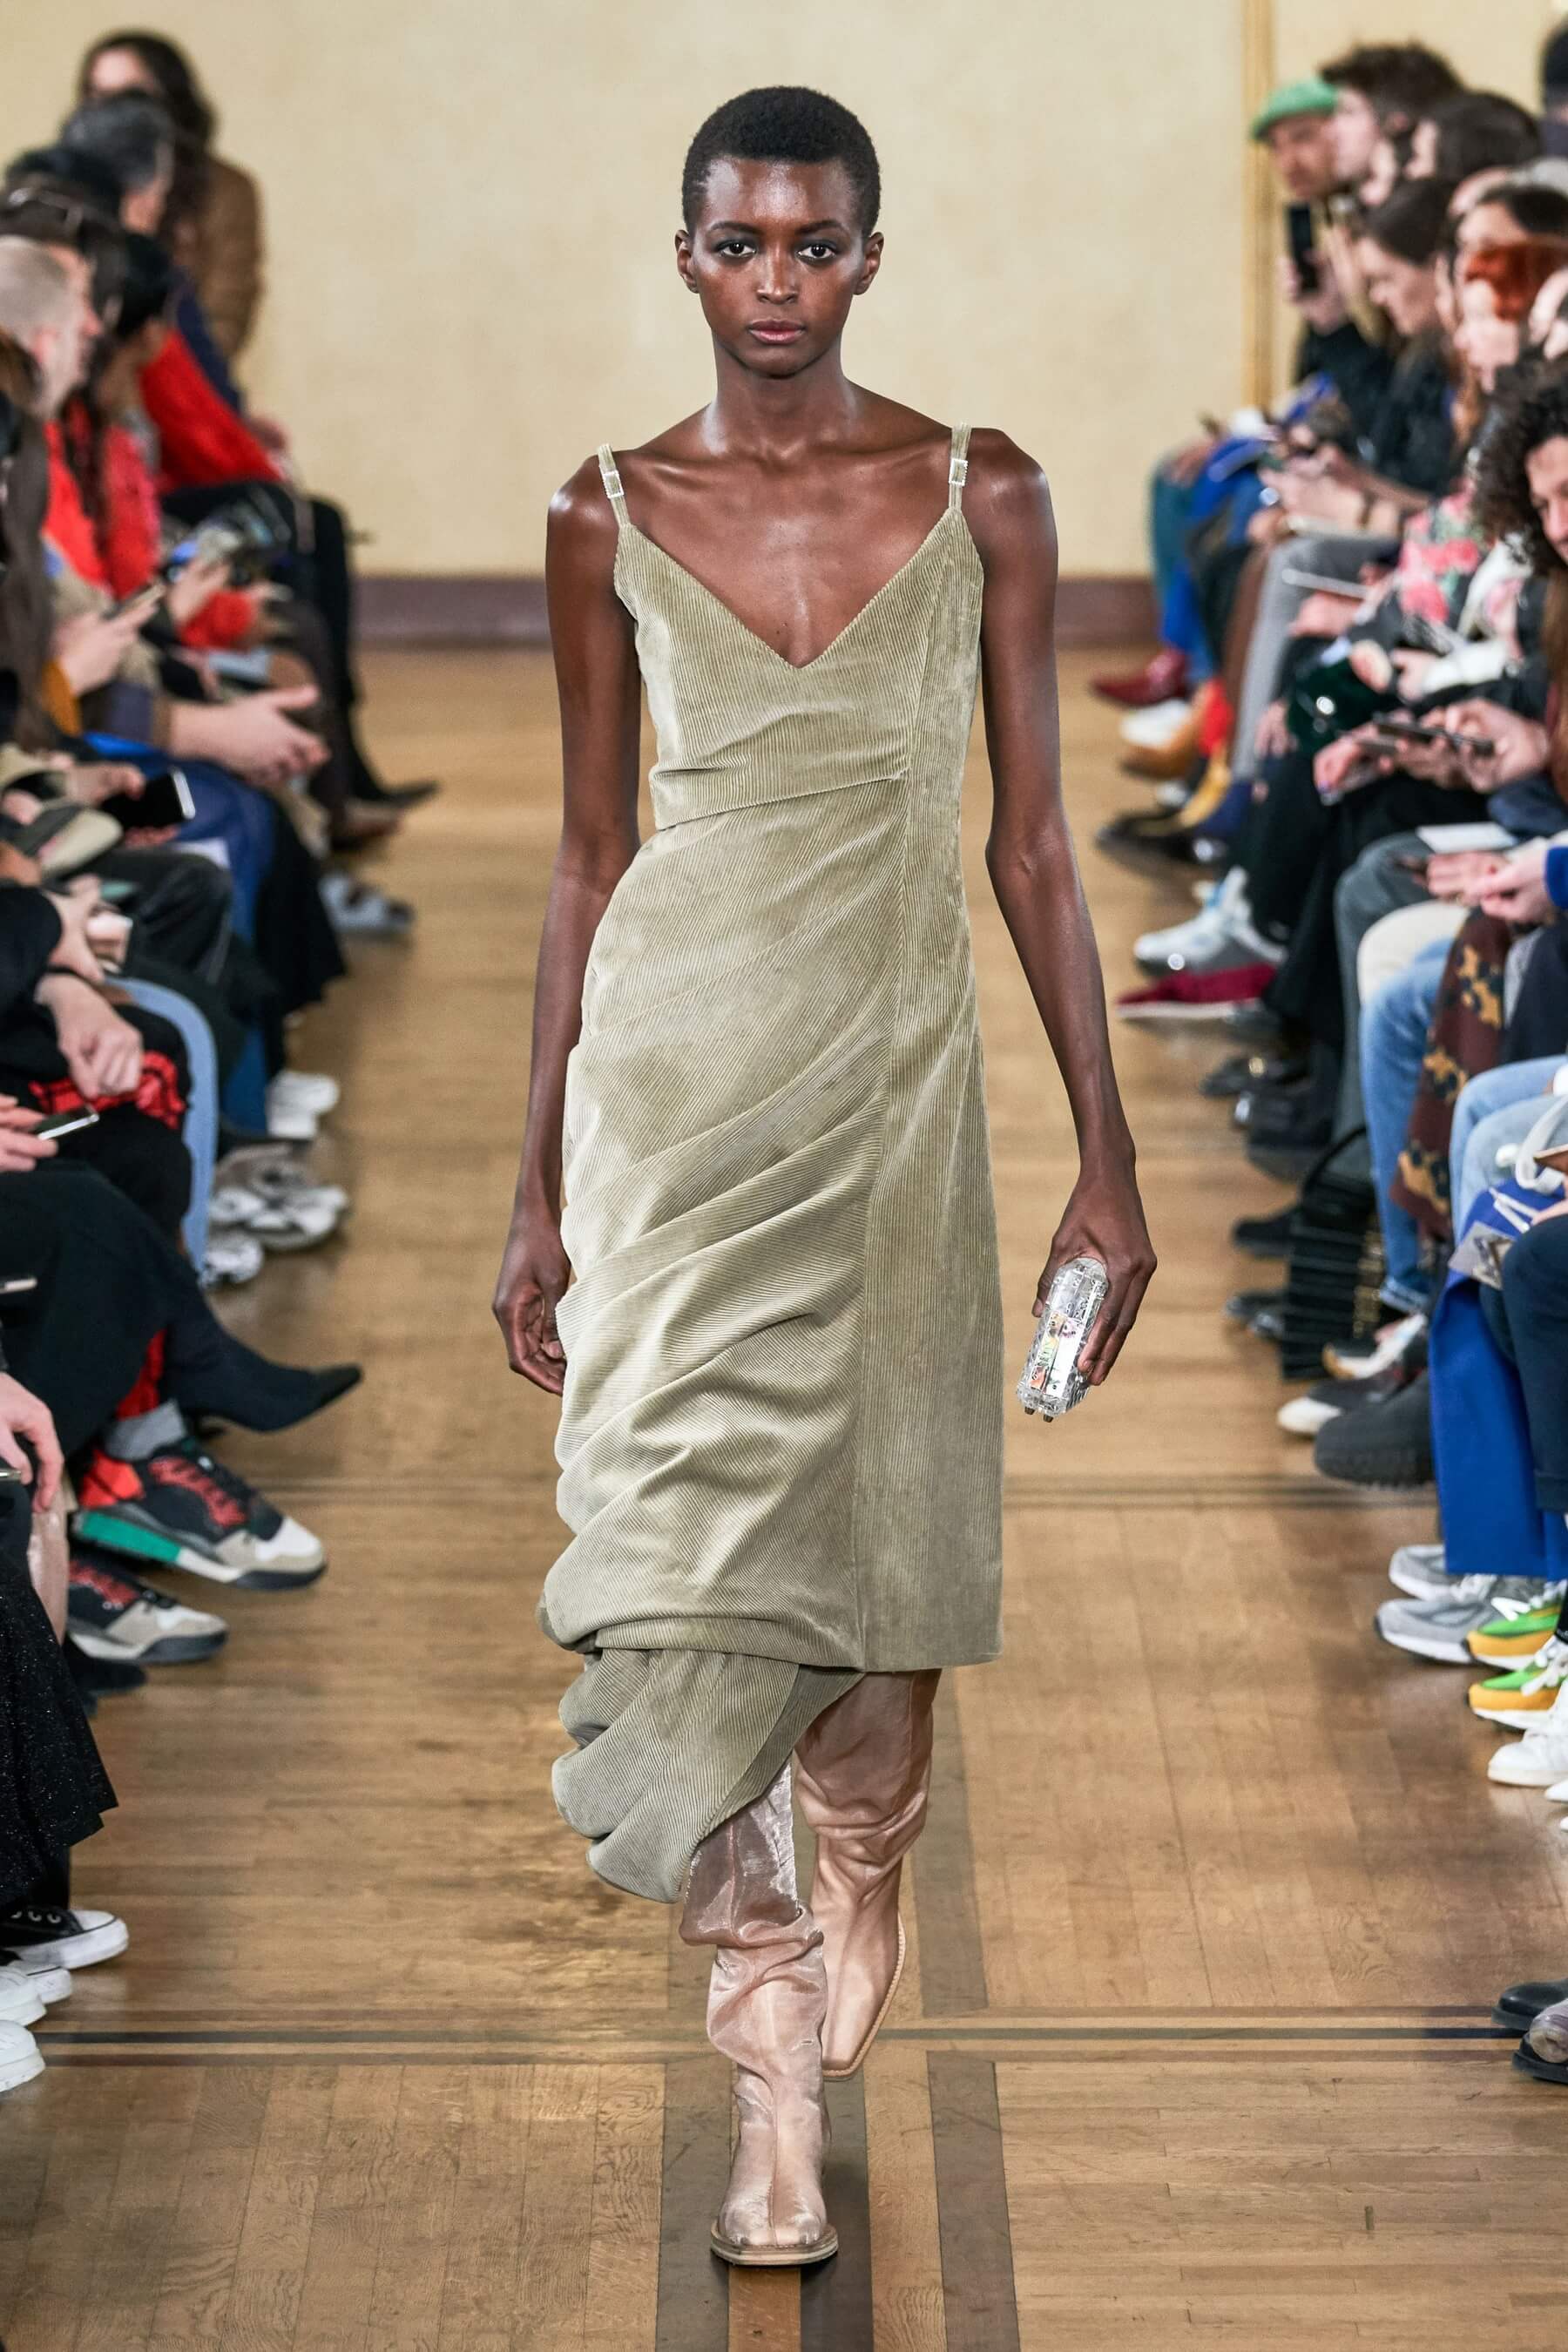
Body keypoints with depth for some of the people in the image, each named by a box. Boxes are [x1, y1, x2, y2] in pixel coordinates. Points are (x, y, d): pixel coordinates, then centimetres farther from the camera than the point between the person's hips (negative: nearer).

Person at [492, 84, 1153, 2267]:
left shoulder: (984, 497, 1)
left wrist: (1108, 1163, 1)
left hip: (894, 1078, 1)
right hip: (670, 1081, 0)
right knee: (682, 1537, -9)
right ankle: (779, 2071, 0)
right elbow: (589, 858, 7)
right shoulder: (611, 516, 2)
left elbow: (1034, 843, 3)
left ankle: (859, 1866, 42)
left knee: (885, 1532, 9)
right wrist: (539, 1190, 7)